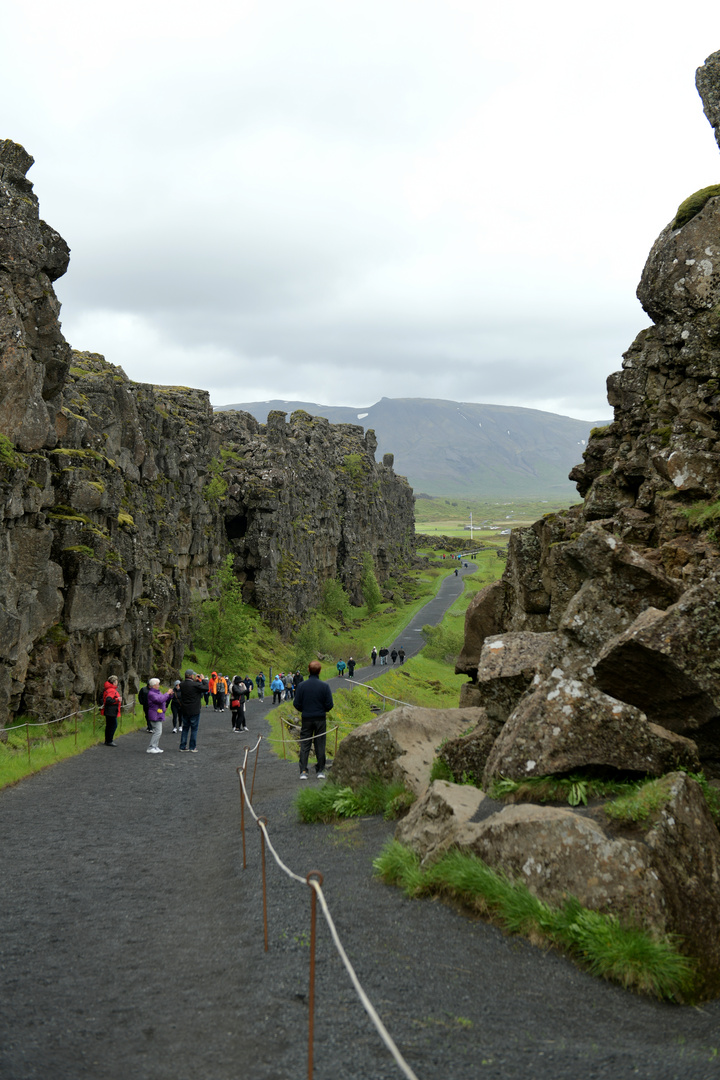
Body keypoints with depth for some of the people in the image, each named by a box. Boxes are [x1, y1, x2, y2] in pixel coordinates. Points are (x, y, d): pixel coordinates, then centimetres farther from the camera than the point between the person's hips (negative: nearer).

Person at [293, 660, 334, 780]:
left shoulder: (302, 685, -7)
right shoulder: (324, 686, -9)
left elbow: (296, 704, -4)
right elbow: (330, 704, -7)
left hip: (306, 718, 0)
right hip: (320, 718, 0)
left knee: (304, 745, 6)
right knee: (320, 745, 8)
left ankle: (303, 771, 0)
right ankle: (320, 771, 13)